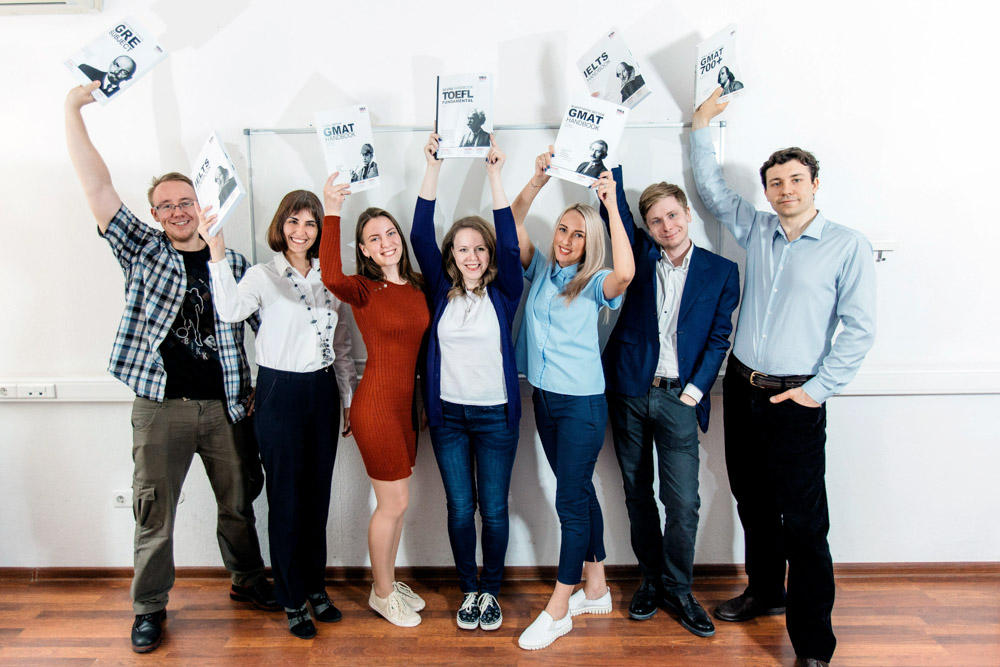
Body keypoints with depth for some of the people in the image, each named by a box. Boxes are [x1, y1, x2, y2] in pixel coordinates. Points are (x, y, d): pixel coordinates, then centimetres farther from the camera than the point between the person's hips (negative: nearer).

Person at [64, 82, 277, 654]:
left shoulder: (234, 263, 5)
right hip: (161, 408, -1)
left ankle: (249, 582, 36)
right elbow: (98, 188, -5)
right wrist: (74, 111, -9)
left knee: (239, 501, 15)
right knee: (154, 511, 8)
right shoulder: (142, 252, 2)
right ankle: (150, 608, 27)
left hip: (226, 406, 1)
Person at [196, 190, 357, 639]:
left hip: (323, 392, 5)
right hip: (280, 394, -4)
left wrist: (349, 397, 12)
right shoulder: (263, 276, -7)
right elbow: (230, 310, -29)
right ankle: (292, 601, 21)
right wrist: (217, 252, -37)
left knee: (318, 496, 14)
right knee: (286, 500, 5)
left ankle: (316, 586, 32)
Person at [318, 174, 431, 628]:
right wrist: (332, 214, -33)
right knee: (394, 503, 4)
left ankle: (389, 581, 37)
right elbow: (331, 279, -35)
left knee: (395, 502, 18)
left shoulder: (419, 285, 6)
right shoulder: (363, 289, -11)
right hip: (378, 404, -6)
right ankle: (381, 593, 26)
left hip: (409, 404, 6)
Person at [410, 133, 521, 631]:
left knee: (494, 509, 6)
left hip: (496, 414, -1)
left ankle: (491, 590, 26)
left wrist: (495, 175, -15)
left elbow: (509, 242, -12)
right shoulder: (442, 291, 4)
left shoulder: (504, 292, 0)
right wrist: (433, 167, -8)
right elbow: (421, 235, -4)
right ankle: (468, 589, 27)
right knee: (460, 508, 8)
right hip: (448, 414, 1)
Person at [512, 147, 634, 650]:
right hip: (544, 398, 6)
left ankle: (558, 609, 12)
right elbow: (513, 222, -2)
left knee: (571, 499, -1)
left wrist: (611, 205, -29)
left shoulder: (594, 284, -8)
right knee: (579, 492, 16)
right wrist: (537, 181, -16)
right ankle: (596, 590, 31)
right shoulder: (540, 269, 6)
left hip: (582, 403, -6)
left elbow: (625, 273, -31)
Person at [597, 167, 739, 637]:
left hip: (678, 398, -1)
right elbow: (614, 206, -1)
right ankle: (651, 580, 28)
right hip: (629, 391, 2)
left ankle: (678, 590, 18)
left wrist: (695, 390, -6)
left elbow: (719, 338, 2)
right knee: (637, 494, 11)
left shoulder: (721, 272, 4)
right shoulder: (642, 254, 6)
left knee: (683, 502, -3)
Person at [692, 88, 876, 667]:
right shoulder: (757, 230, 8)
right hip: (741, 388, 5)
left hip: (795, 400, -5)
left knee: (804, 522, -2)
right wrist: (703, 124, 16)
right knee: (753, 503, 17)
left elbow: (860, 330, -7)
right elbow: (711, 186, 18)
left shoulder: (849, 246, -5)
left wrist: (818, 390, -10)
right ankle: (765, 592, 38)